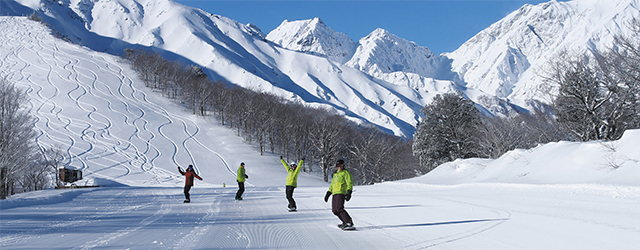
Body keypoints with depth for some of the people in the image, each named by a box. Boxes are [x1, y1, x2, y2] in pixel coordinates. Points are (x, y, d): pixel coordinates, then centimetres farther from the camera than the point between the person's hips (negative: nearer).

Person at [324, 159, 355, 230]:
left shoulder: (345, 173, 0)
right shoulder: (335, 174, 24)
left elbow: (350, 183, -10)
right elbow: (332, 185, 31)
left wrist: (349, 192, -23)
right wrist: (328, 193, 25)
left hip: (341, 193, -9)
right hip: (335, 194, 9)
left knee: (339, 209, -22)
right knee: (334, 210, 5)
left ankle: (350, 223, -25)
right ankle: (345, 222, 14)